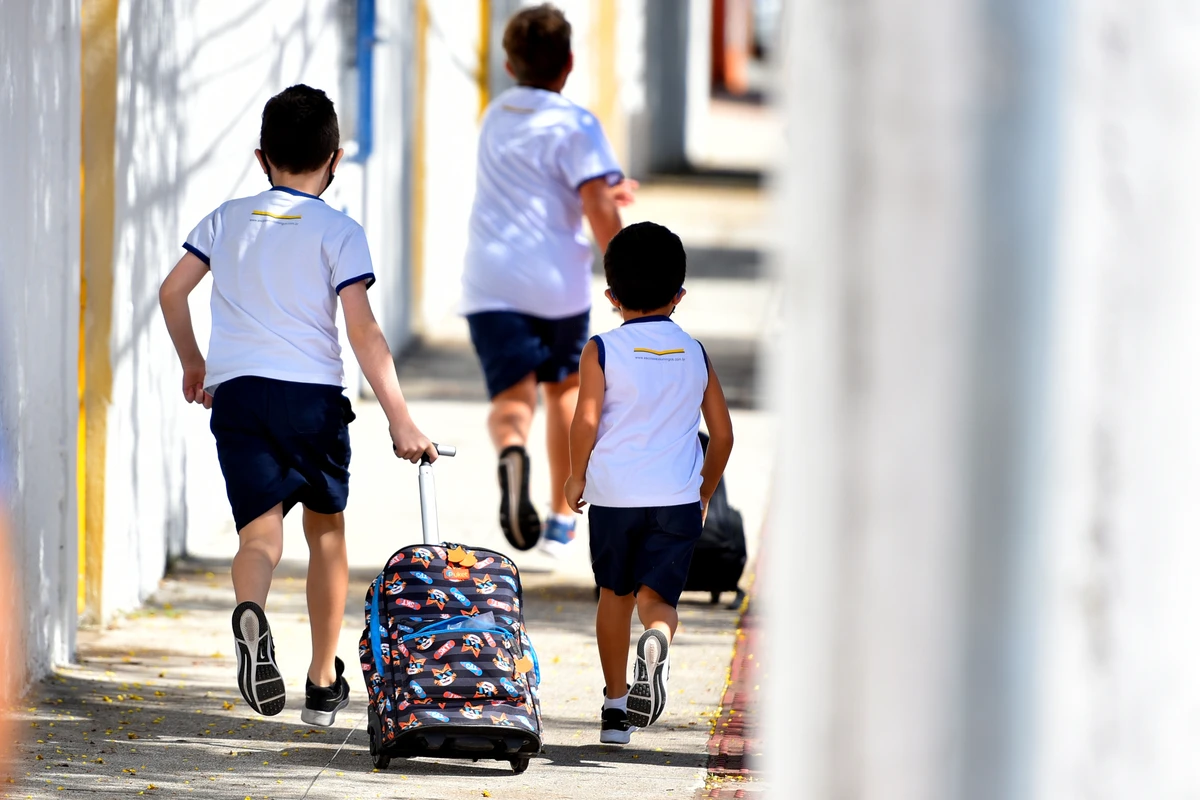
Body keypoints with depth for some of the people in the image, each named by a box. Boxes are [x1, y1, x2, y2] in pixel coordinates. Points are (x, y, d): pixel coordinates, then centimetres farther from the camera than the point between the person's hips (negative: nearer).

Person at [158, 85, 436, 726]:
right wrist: (399, 420, -8)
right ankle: (324, 684, 23)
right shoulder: (338, 233, -1)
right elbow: (362, 331, -9)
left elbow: (172, 291, 10)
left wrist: (193, 363, 26)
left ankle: (251, 611, -43)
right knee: (326, 530, 18)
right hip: (313, 393, -1)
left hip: (235, 391, 2)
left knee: (260, 529, -6)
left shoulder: (227, 220, 10)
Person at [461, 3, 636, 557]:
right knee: (565, 386, 21)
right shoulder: (575, 126, -6)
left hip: (490, 283, 2)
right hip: (558, 280, -2)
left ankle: (511, 450, -46)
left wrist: (606, 192, 35)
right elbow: (598, 210, -16)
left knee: (512, 397, -9)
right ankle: (562, 517, 25)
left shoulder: (496, 116, 14)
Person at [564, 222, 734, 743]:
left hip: (614, 494, -1)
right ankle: (657, 641, -36)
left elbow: (587, 420, -13)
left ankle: (616, 703, 22)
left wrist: (576, 477, 3)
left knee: (615, 594, 16)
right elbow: (722, 434, 8)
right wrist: (705, 493, 21)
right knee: (658, 595, 0)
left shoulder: (602, 351, -2)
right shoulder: (695, 355, 8)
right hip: (677, 499, 1)